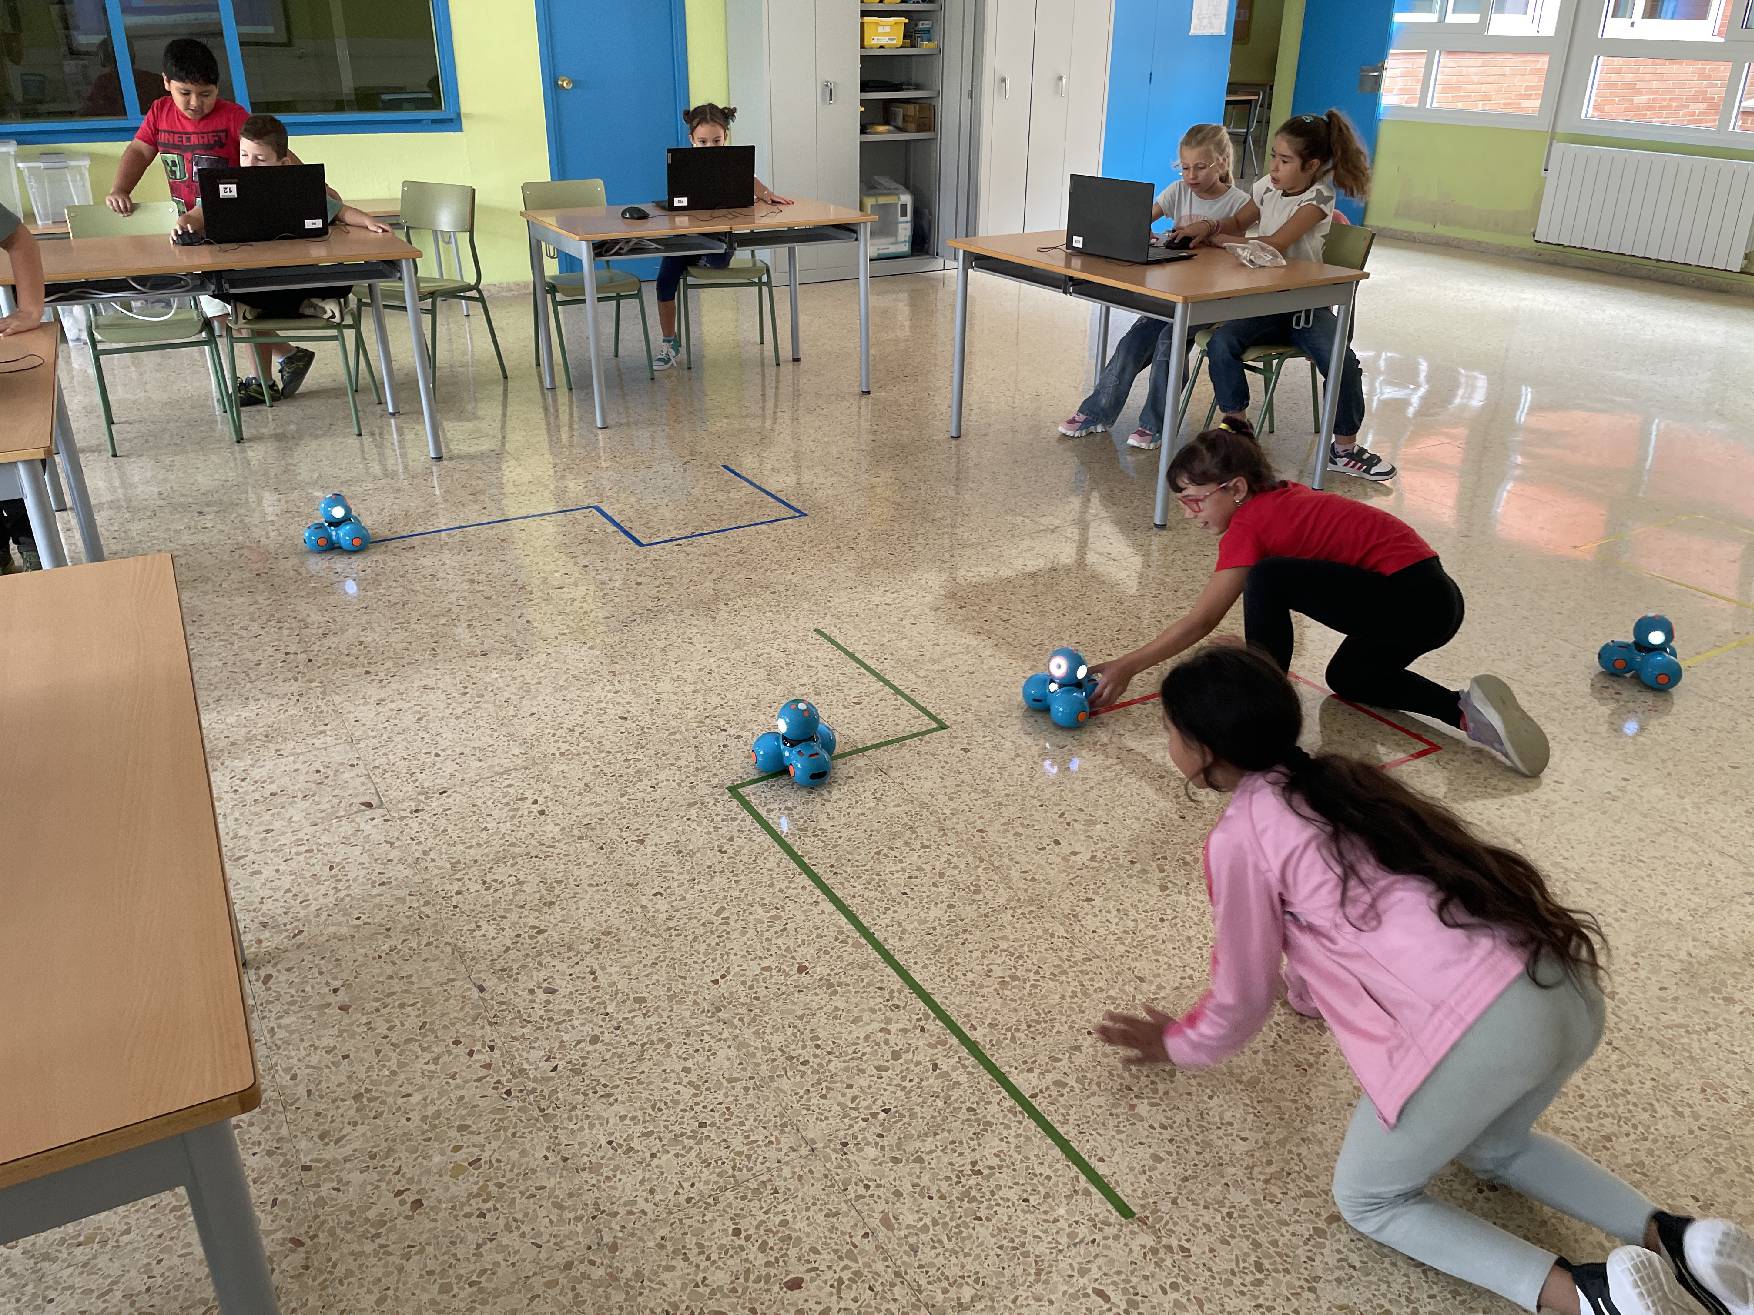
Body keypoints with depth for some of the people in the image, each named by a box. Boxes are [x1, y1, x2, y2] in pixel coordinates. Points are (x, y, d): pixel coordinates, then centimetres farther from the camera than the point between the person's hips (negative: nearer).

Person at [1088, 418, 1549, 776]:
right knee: (1348, 679, 31)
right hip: (1431, 599, 11)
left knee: (1270, 577, -22)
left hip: (1413, 602, -11)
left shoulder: (1250, 523, -14)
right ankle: (1467, 709, 13)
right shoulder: (1280, 495, 13)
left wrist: (1126, 666, -11)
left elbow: (1200, 621, -14)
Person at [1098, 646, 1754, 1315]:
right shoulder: (1331, 782, 21)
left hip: (1479, 1027, -9)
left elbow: (1243, 995, 10)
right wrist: (1309, 992, 56)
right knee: (1491, 1149, 37)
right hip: (1571, 988, 9)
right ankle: (1674, 1241, 18)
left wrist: (1179, 1044, 30)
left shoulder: (1240, 835, -2)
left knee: (1367, 1199, 18)